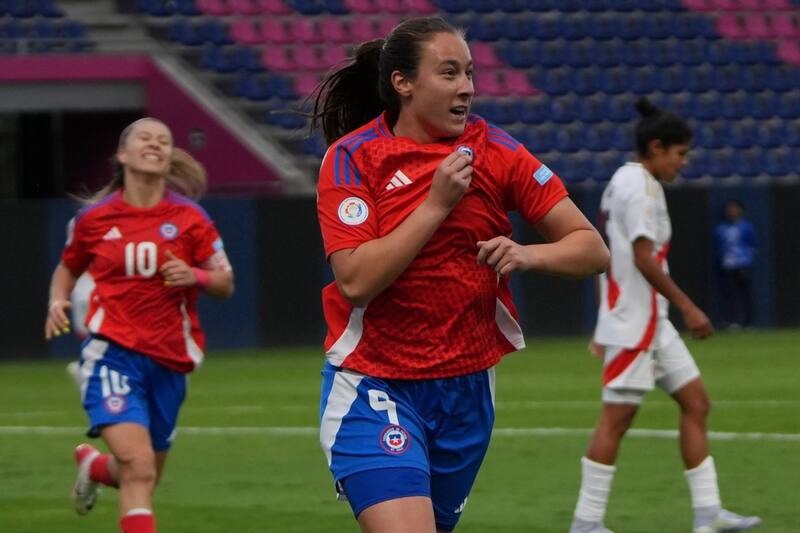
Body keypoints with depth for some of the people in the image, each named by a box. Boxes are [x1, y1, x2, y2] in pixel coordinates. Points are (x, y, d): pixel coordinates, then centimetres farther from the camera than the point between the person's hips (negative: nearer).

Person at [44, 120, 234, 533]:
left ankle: (93, 465, 51)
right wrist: (57, 302, -3)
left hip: (169, 359, 3)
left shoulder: (190, 219, 1)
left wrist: (195, 276, -17)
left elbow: (225, 284, 4)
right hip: (113, 354, -3)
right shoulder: (93, 218, 1)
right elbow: (68, 268, 18)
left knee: (143, 477, 17)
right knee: (139, 468, -23)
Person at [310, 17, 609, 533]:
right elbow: (355, 281, -19)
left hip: (467, 390, 4)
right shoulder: (351, 157, -9)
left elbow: (592, 248, -2)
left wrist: (529, 254, -22)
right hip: (375, 389, -4)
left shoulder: (495, 151, -2)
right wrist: (437, 204, -21)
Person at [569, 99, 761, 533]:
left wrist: (606, 326, 22)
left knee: (696, 401, 8)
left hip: (651, 322, 11)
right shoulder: (639, 187, -14)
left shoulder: (623, 181, 16)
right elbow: (644, 258, -22)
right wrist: (687, 307, -18)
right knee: (618, 414, -8)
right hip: (634, 322, -11)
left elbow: (600, 255, 20)